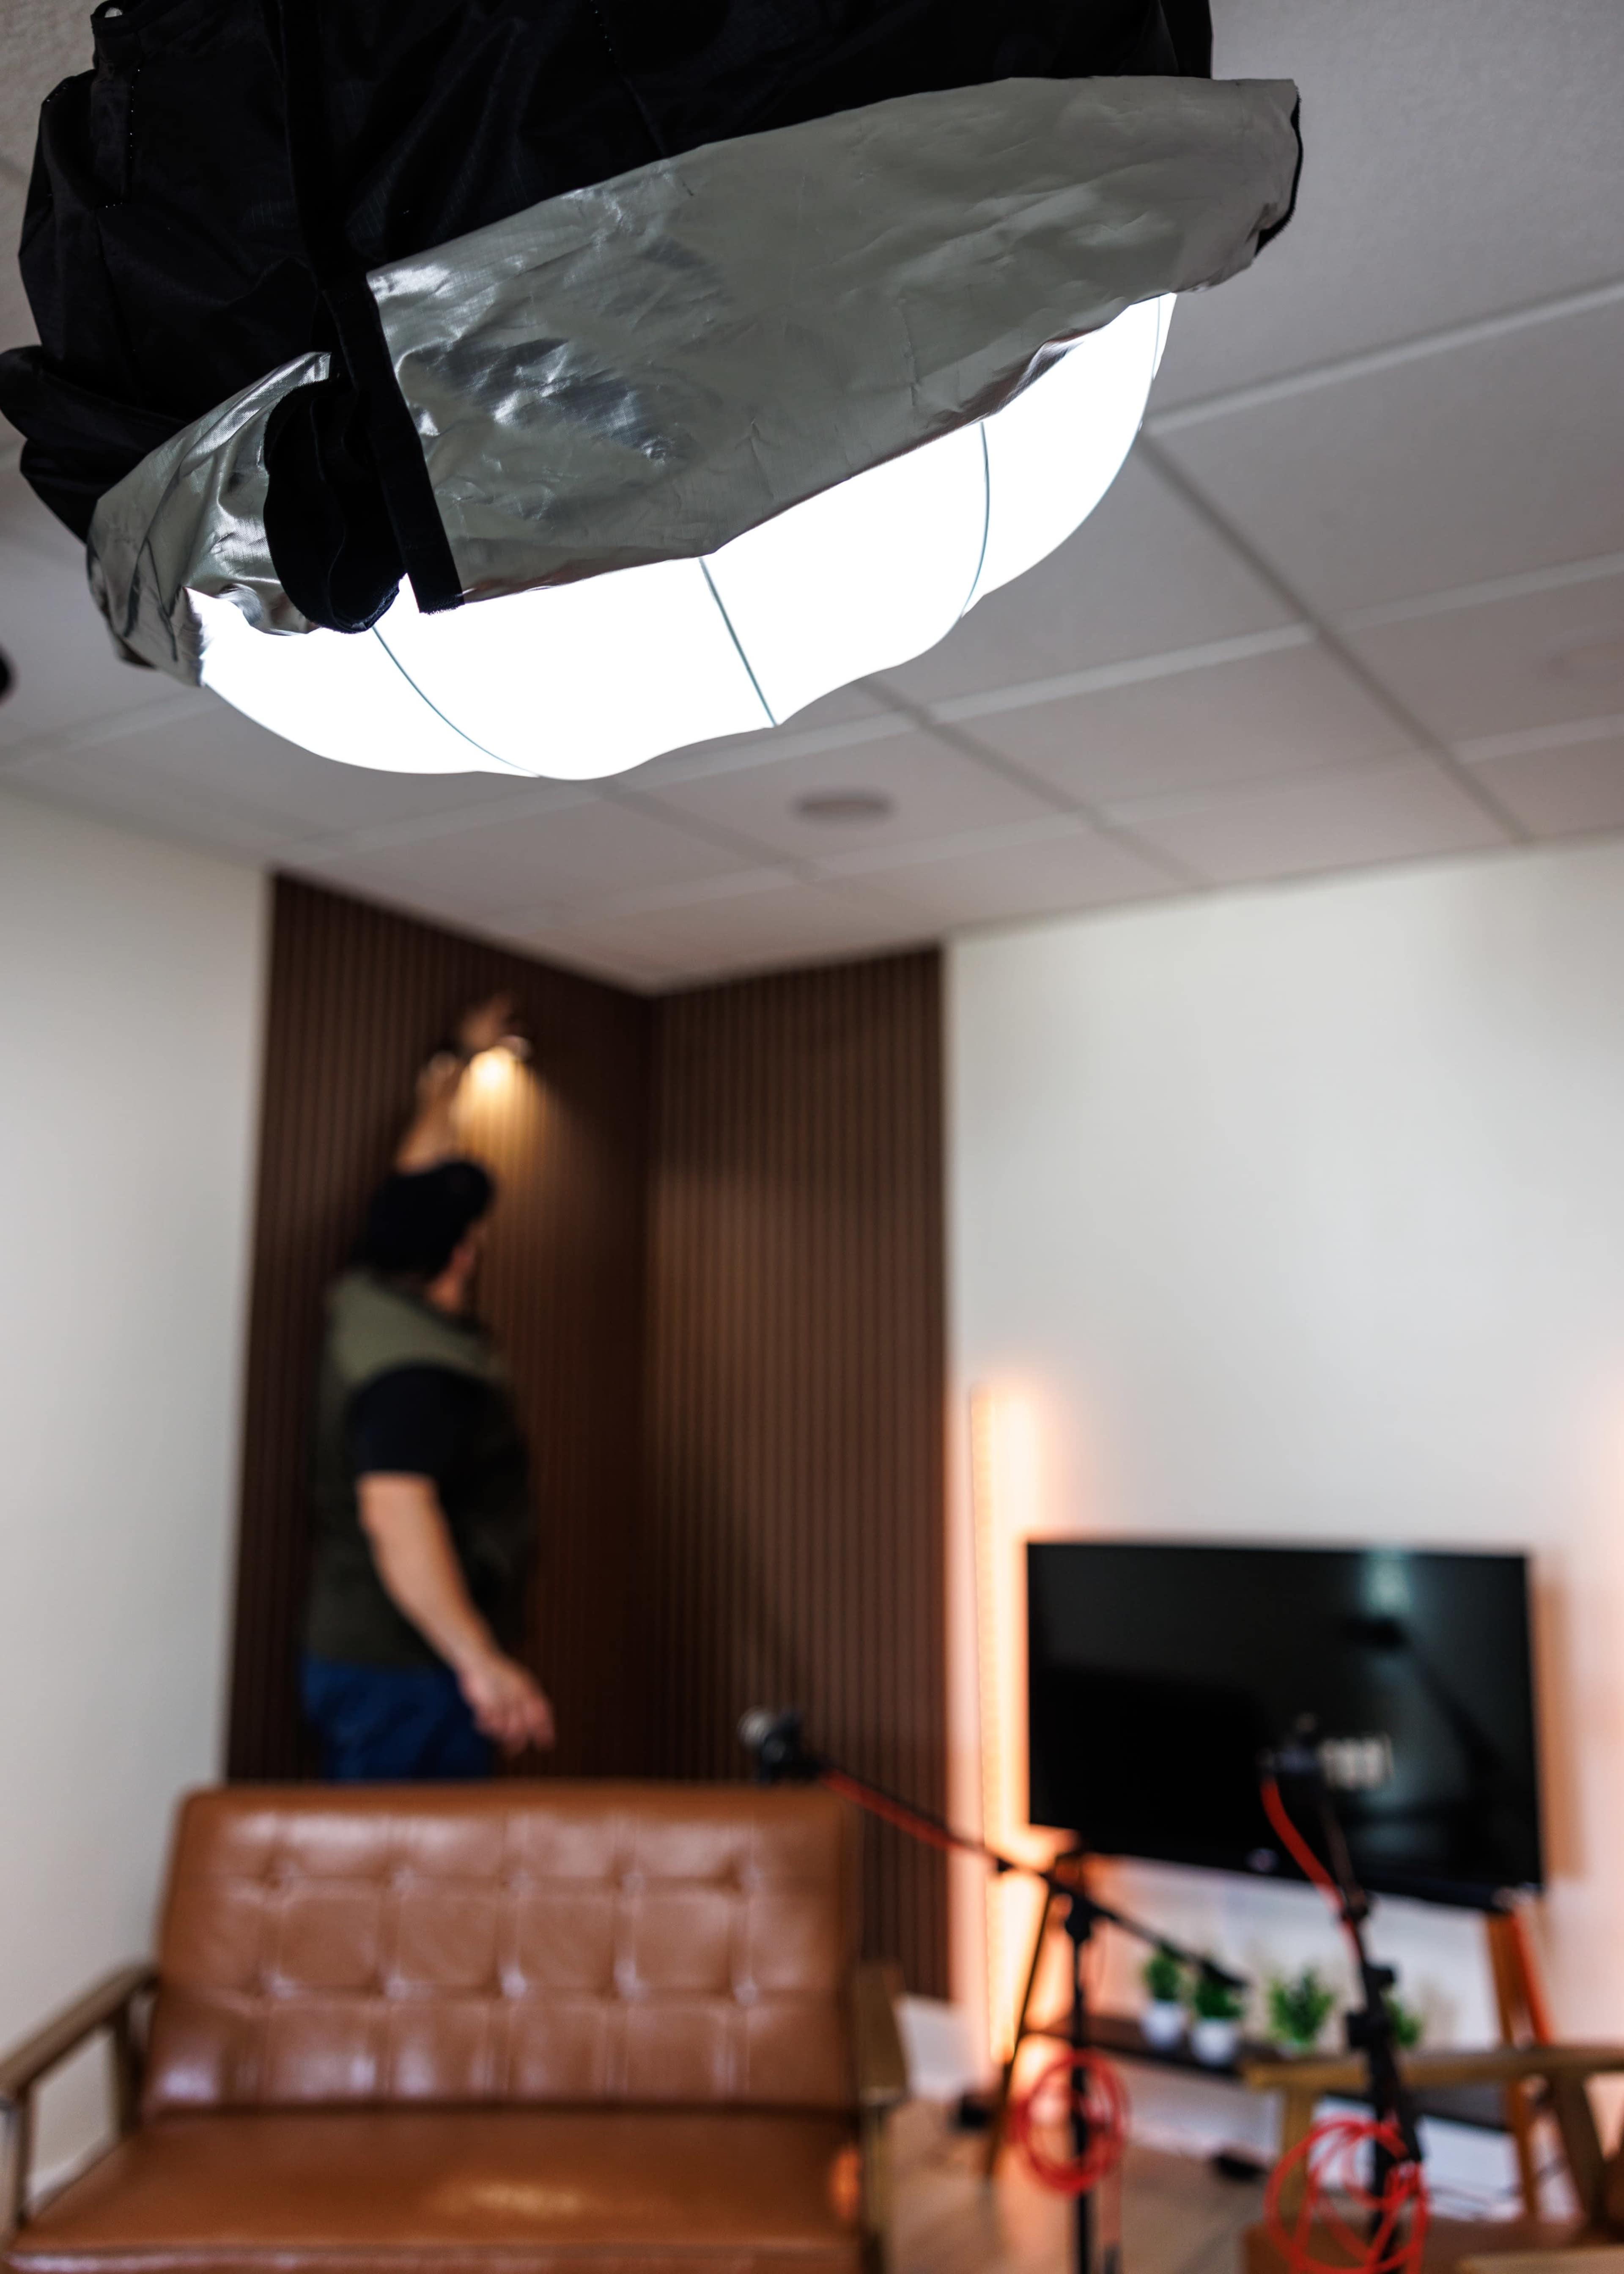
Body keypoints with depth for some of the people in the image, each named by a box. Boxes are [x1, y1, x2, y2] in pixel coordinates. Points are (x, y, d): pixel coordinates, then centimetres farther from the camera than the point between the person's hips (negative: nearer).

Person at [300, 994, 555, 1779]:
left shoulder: (374, 1300, 8)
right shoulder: (418, 1367, -21)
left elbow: (419, 1171, 23)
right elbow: (396, 1513, -32)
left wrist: (458, 1061, 36)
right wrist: (480, 1660, -37)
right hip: (406, 1672, -10)